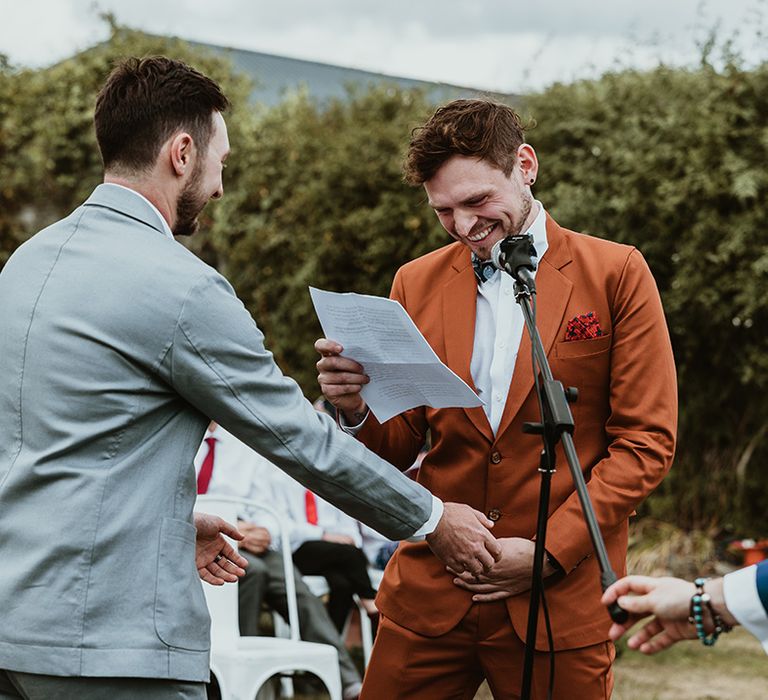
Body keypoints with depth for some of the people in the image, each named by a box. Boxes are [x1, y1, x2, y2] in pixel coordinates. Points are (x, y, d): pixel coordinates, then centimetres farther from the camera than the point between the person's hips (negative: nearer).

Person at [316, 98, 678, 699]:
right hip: (430, 592, 3)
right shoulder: (417, 283, 8)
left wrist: (549, 551, -11)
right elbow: (398, 448, 11)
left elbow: (647, 443, -3)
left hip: (560, 600, -2)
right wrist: (356, 405, -11)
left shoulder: (616, 273, -1)